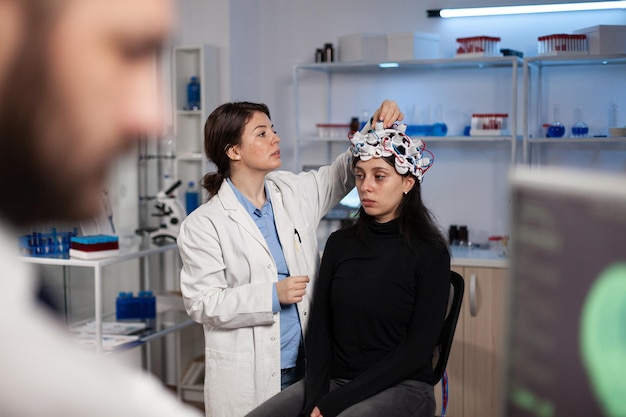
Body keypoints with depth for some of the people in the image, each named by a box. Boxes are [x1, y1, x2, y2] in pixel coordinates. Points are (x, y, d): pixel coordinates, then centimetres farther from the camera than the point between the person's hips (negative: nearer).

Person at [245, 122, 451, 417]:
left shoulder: (430, 253, -5)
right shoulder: (340, 243, 8)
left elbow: (417, 349, -9)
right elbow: (319, 326, 6)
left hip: (402, 388, -3)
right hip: (334, 379, 4)